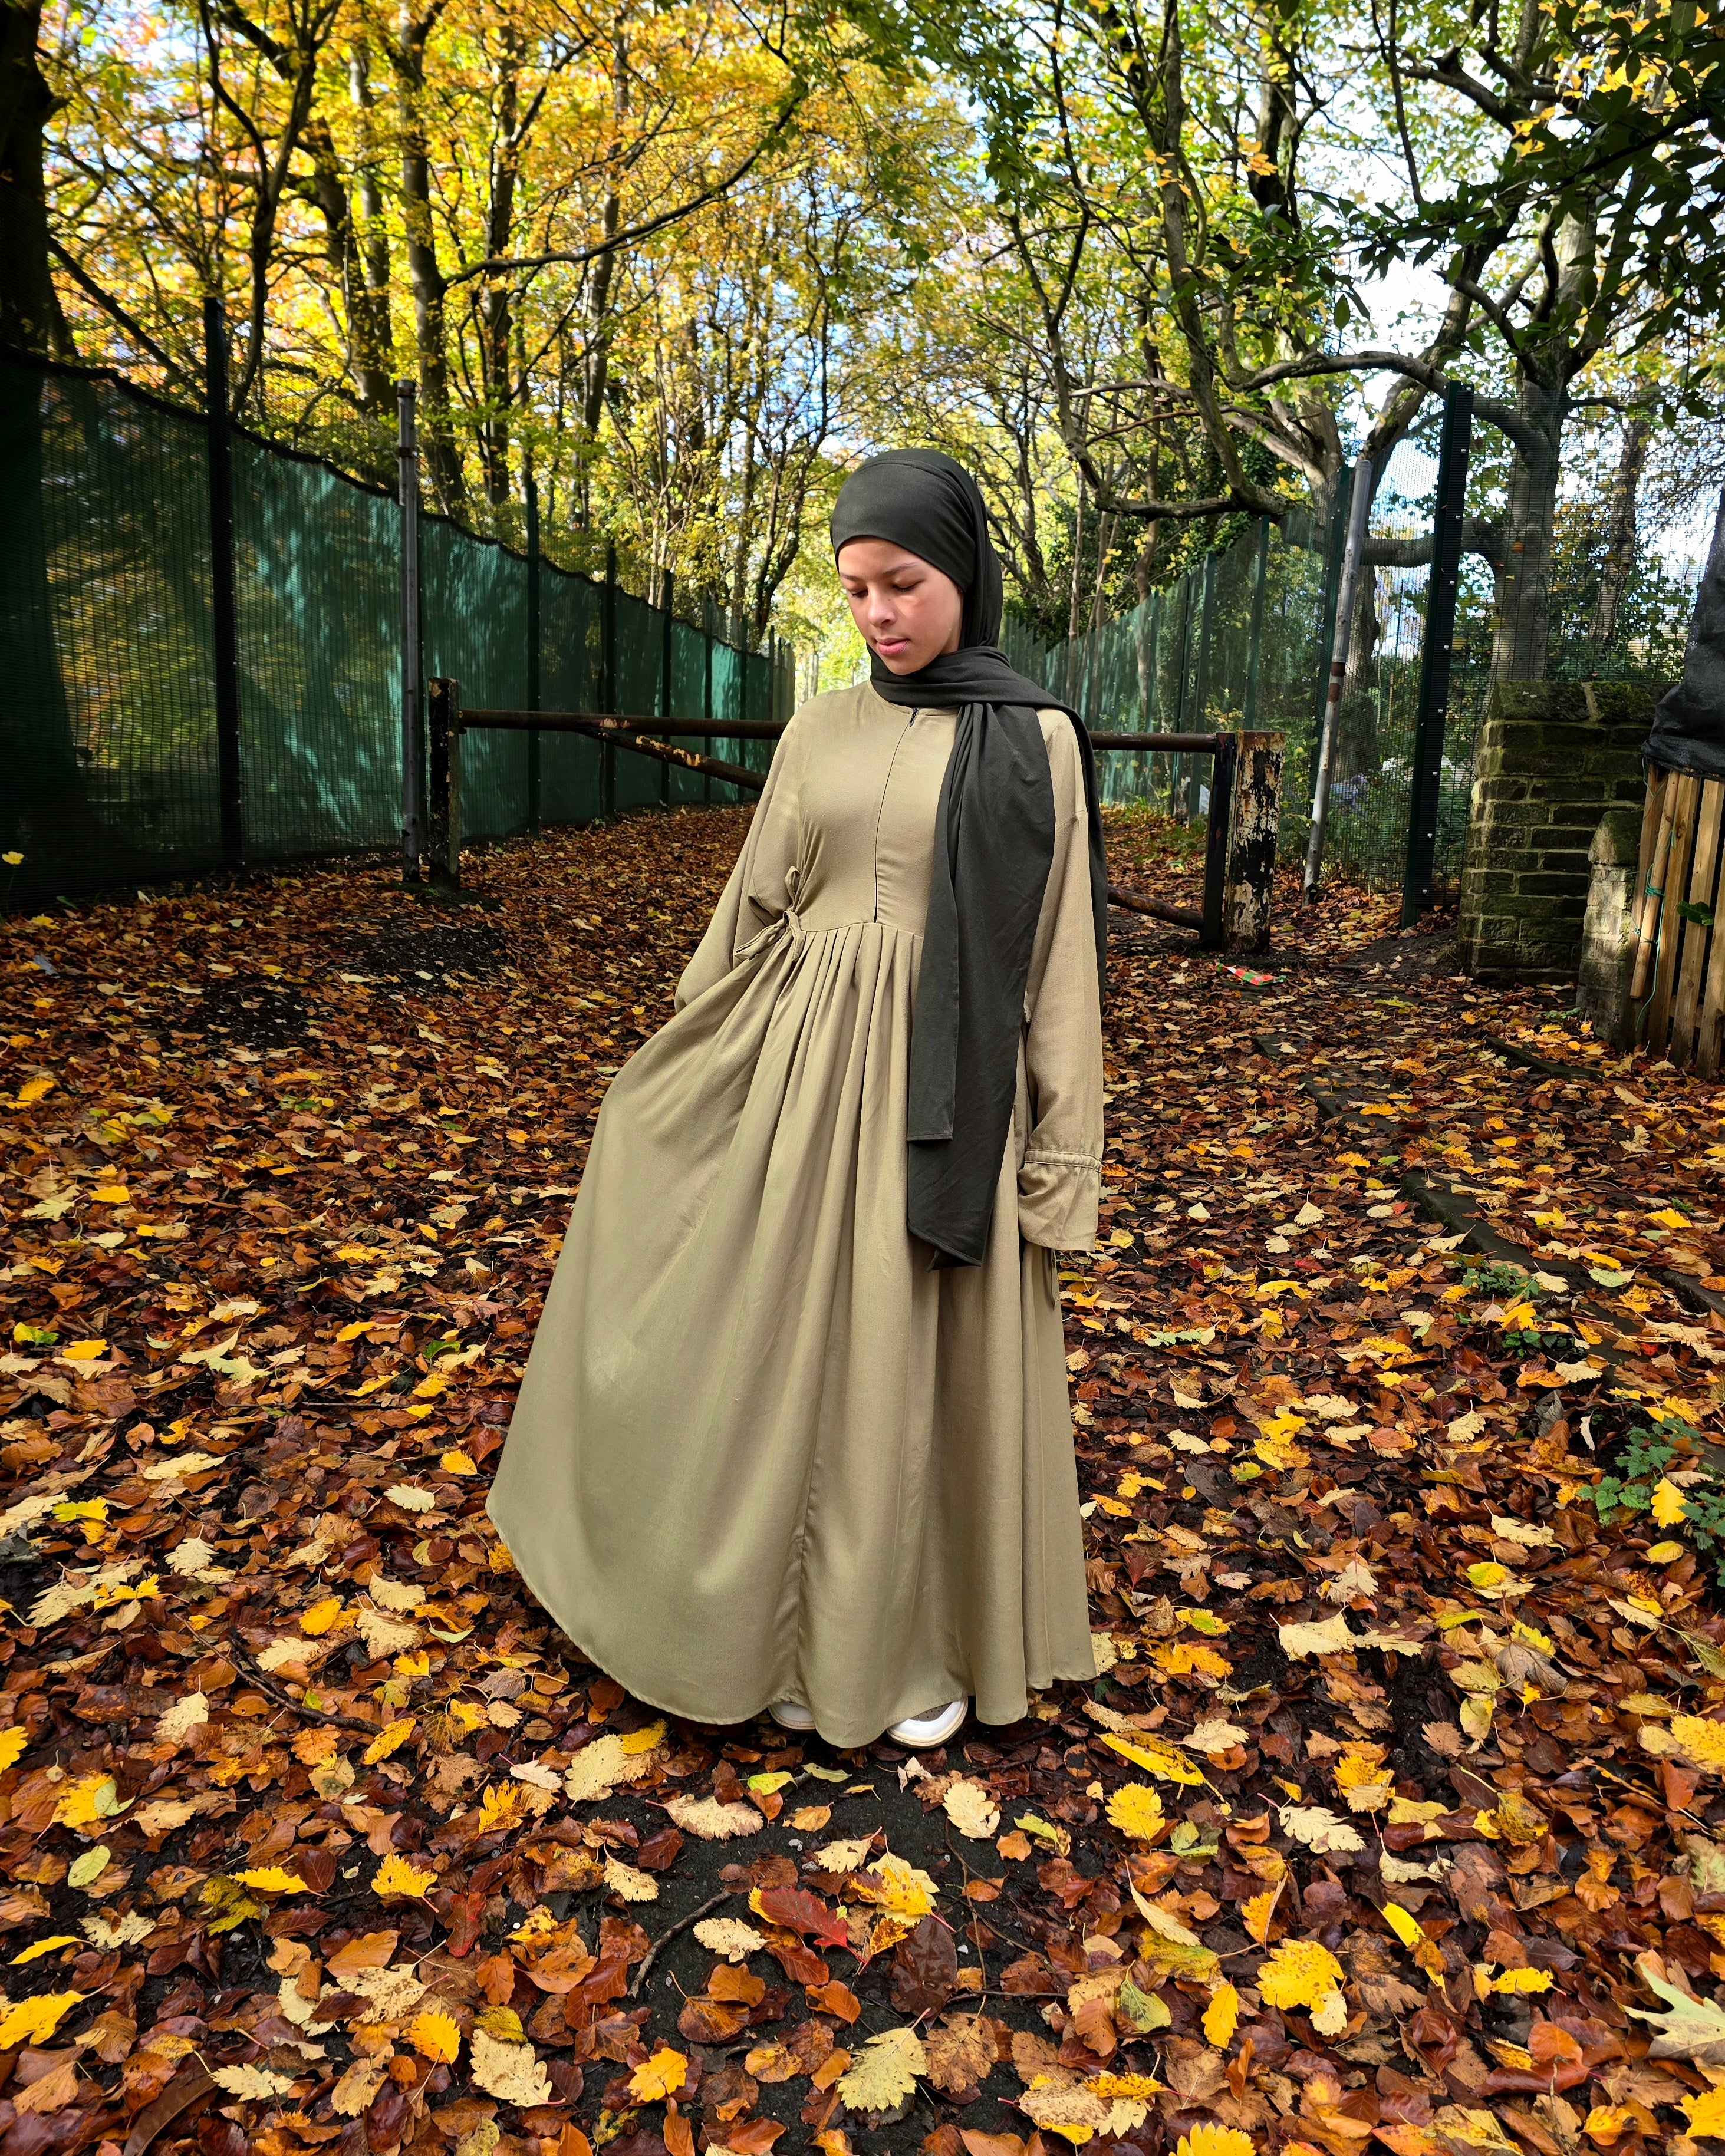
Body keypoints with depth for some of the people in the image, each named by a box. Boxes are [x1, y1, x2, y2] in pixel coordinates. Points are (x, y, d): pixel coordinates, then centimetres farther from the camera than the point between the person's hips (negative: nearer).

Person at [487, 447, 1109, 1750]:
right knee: (806, 1346, 10)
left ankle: (936, 1638, 31)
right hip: (808, 1072, 3)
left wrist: (1060, 1160, -5)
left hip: (952, 1090, -3)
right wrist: (671, 1076, 14)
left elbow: (1058, 956, -3)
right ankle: (818, 1626, 31)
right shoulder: (819, 734, 7)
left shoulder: (1037, 742, -2)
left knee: (939, 1364, 8)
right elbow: (752, 916, 12)